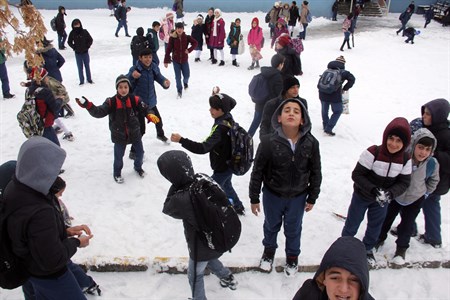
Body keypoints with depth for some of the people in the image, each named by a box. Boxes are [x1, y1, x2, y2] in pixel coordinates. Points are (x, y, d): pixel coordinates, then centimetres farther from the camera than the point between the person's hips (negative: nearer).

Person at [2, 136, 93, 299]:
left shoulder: (15, 188, -15)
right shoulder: (40, 214, -43)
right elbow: (53, 260, -31)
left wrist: (65, 231, -6)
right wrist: (75, 242, -17)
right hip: (50, 276, -8)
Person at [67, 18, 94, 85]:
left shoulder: (84, 32, -8)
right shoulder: (72, 33, -5)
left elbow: (90, 40, 1)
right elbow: (69, 42, 7)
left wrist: (87, 46, -6)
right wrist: (74, 47, -4)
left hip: (85, 52, 0)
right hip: (77, 53, 0)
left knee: (87, 66, 12)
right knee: (80, 67, 6)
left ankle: (89, 79, 25)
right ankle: (81, 81, 14)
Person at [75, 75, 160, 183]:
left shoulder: (135, 100, -12)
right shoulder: (111, 102, -14)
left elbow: (145, 109, -12)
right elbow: (99, 112, -20)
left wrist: (150, 115, -35)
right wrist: (88, 105, -36)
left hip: (135, 133, 2)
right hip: (119, 135, -2)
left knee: (140, 152, 17)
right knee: (118, 156, 9)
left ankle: (138, 167, 48)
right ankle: (117, 173, 37)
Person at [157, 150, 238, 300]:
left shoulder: (181, 200, -36)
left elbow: (167, 208, -13)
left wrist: (175, 186, -16)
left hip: (201, 247, -6)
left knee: (195, 276, 23)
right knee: (209, 259, 38)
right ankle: (228, 278, 56)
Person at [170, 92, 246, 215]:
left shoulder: (221, 128, -36)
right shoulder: (228, 118, -9)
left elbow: (203, 148, -44)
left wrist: (181, 140, -47)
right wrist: (217, 96, 15)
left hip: (222, 169, -10)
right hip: (229, 163, 10)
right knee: (226, 186, 34)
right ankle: (238, 207, 55)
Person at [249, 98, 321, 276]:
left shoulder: (311, 143, -17)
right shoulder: (268, 142, -23)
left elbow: (315, 172, -3)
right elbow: (257, 171, -12)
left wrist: (312, 197, 4)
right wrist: (254, 198, -5)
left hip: (298, 197, 1)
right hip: (272, 195, -1)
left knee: (293, 229, 22)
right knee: (271, 226, 24)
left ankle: (292, 256, 51)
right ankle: (269, 250, 55)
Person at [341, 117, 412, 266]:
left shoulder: (405, 160, -14)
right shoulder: (373, 153, -28)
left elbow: (404, 182, -9)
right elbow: (357, 174, -24)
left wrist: (390, 193, -28)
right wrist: (373, 190, -35)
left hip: (382, 201, 4)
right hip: (362, 197, -4)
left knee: (375, 227, 23)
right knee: (352, 224, 15)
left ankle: (367, 249, 49)